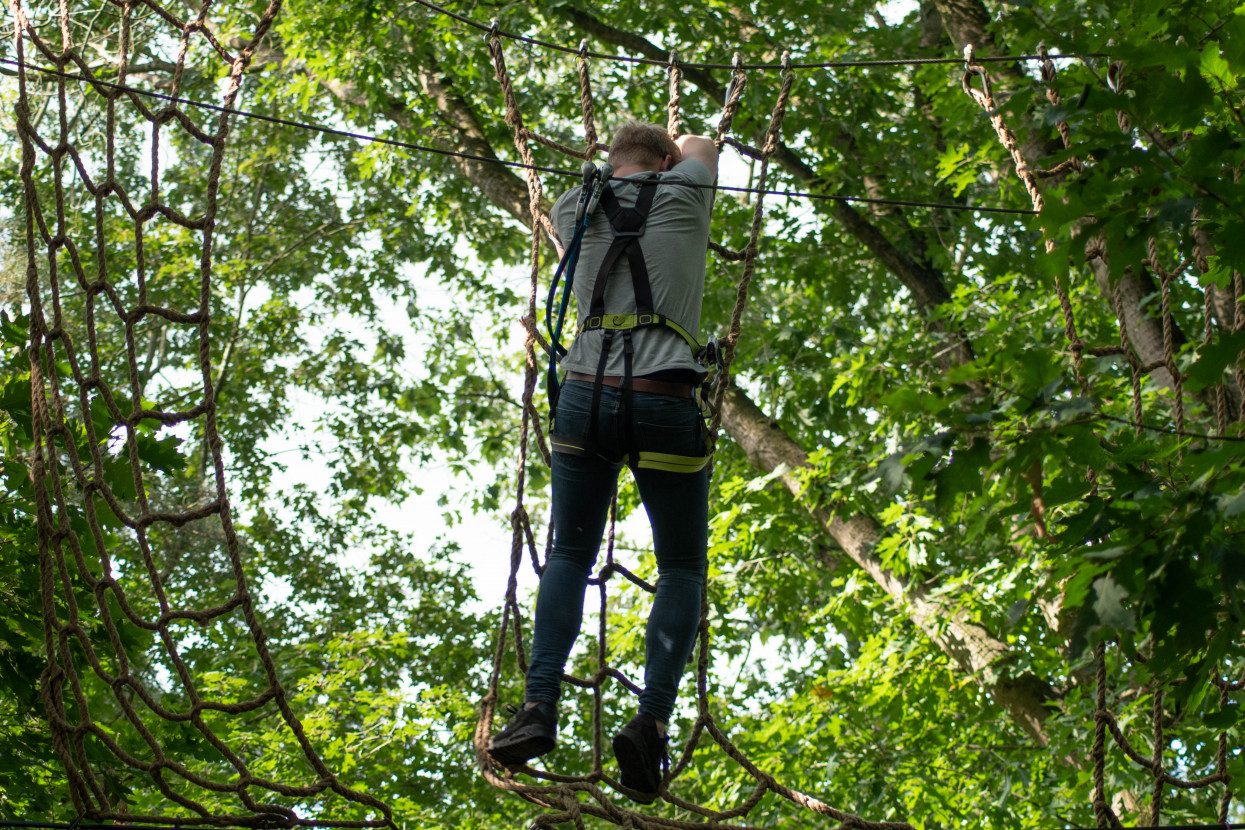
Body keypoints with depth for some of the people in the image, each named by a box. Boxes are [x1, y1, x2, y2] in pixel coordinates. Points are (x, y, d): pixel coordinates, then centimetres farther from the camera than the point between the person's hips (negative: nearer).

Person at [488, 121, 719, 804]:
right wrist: (676, 145, 56)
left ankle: (539, 704, -7)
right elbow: (702, 148, 32)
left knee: (569, 554, 13)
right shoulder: (682, 195, 9)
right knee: (682, 569, 10)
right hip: (665, 406, -2)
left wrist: (622, 160, 62)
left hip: (585, 397, 2)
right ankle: (653, 720, -9)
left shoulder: (575, 210, 15)